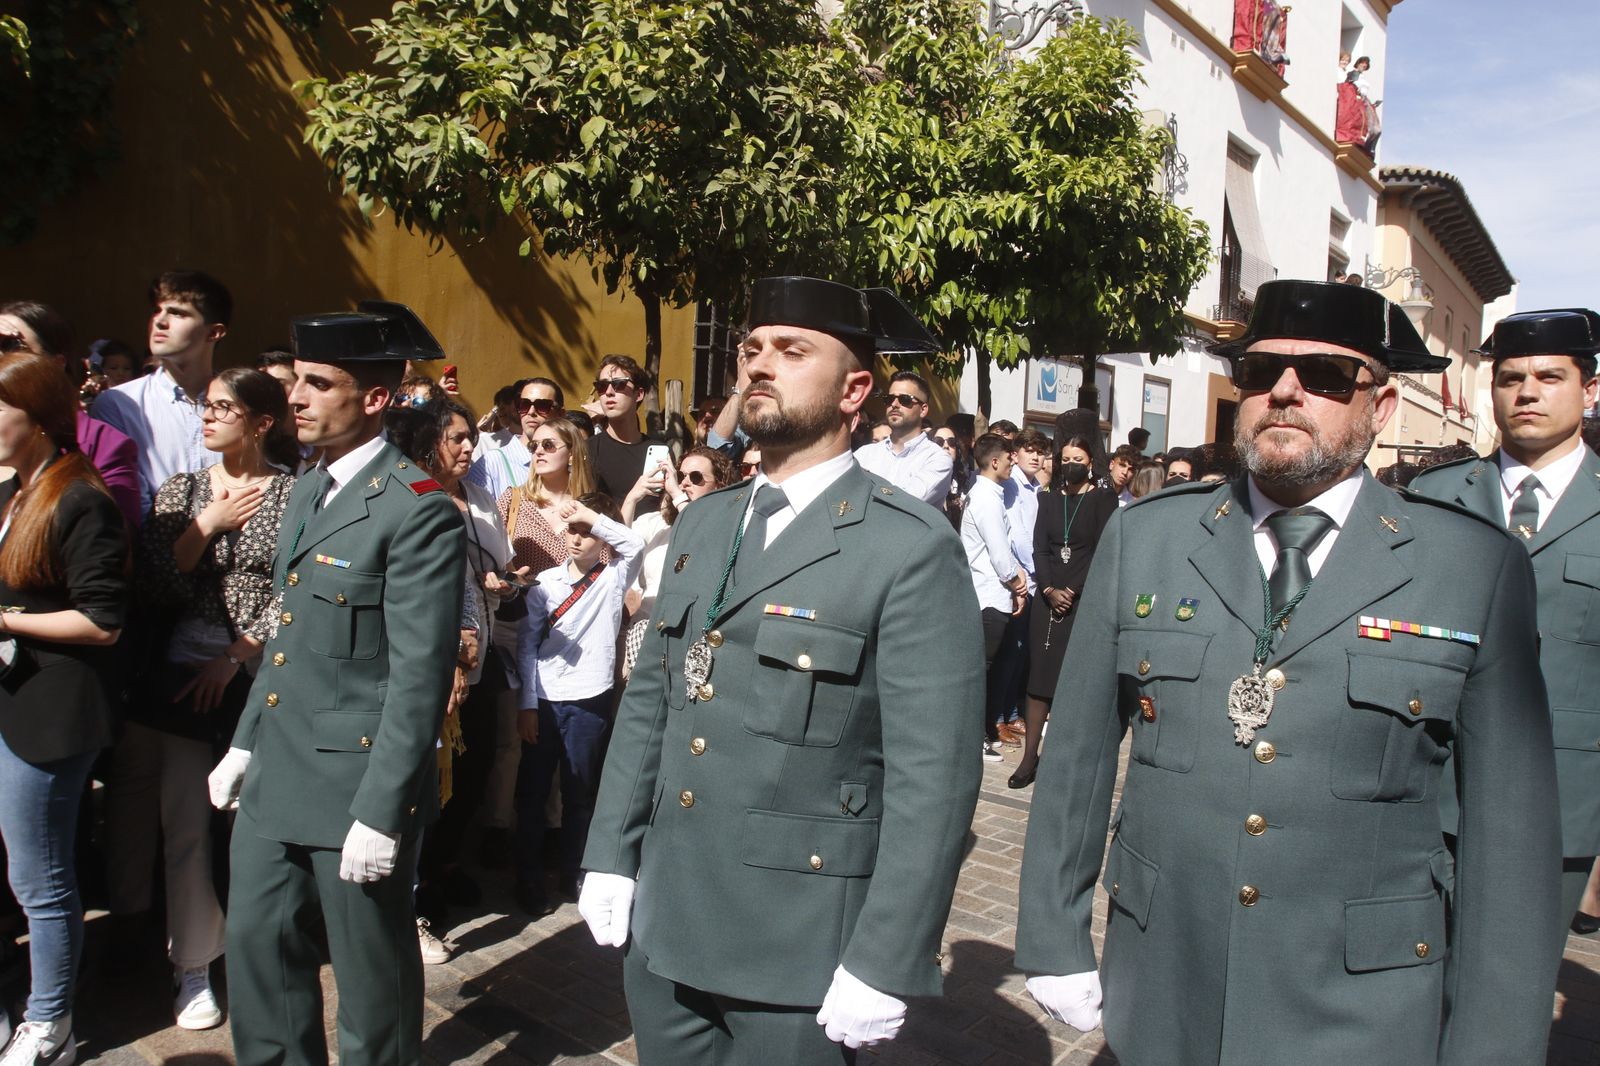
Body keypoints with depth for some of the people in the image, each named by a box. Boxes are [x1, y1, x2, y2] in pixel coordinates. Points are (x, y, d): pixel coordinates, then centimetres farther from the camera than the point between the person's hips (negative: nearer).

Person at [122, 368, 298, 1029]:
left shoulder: (295, 494, -3)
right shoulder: (180, 491, 9)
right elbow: (154, 590, 1)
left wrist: (234, 657, -11)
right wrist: (207, 525, -5)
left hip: (258, 677, -3)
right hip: (179, 671, 3)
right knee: (183, 821, 4)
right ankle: (192, 966, 18)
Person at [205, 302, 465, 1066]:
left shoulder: (417, 510, -17)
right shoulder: (307, 491, 12)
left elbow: (419, 677, -20)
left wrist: (381, 811, -20)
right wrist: (244, 743, 17)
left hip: (355, 784, -8)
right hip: (275, 776, 8)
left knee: (371, 972, 9)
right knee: (255, 944, 18)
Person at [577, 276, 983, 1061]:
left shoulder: (911, 548, -13)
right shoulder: (702, 522, 8)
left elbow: (934, 779, -15)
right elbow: (648, 701, 11)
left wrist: (883, 966, -15)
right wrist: (609, 856, 9)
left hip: (798, 952, -6)